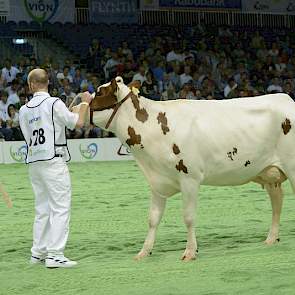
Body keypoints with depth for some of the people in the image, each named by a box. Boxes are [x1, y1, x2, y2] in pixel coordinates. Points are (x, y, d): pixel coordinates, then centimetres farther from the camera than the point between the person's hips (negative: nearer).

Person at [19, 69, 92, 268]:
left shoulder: (24, 110, 9)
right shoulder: (54, 104, -9)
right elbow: (78, 123, -8)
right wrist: (85, 103, 7)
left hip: (34, 162, 7)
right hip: (53, 160, -7)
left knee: (43, 208, 15)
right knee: (60, 207, -6)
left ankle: (38, 252, 18)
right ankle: (55, 254, -13)